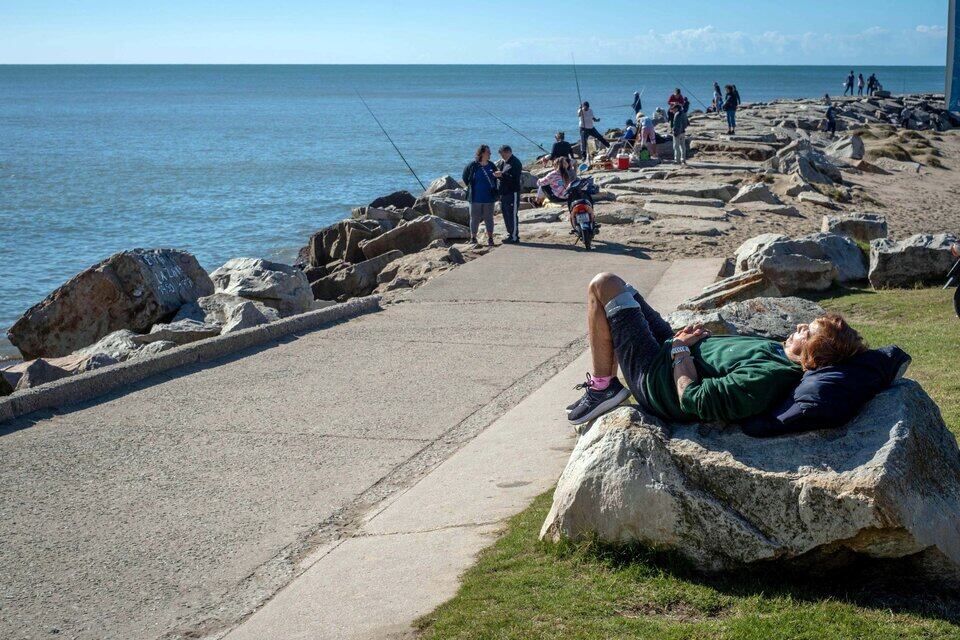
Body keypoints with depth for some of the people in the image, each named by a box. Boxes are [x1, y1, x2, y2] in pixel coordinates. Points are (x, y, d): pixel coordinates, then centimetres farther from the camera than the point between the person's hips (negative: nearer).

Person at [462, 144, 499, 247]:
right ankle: (473, 237, 13)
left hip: (489, 198, 2)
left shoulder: (491, 166, 2)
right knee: (475, 218, 4)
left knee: (489, 218, 7)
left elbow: (495, 178, 18)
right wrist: (470, 186, 6)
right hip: (476, 198, -2)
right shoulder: (473, 166, -8)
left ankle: (490, 238, 14)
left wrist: (494, 190, 11)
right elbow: (465, 177, 8)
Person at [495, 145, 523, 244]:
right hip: (503, 192, 9)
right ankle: (510, 234, 23)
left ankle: (514, 237, -3)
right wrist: (496, 174, 1)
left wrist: (502, 175, -26)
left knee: (512, 214, -7)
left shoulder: (515, 163, -12)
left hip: (512, 192, -9)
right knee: (505, 213, 13)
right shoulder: (501, 162, 14)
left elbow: (515, 178, -21)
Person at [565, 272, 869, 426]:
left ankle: (602, 387, 4)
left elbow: (693, 399, -33)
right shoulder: (783, 353, -10)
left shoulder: (766, 378, -37)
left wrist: (680, 349, -19)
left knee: (604, 285, -8)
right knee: (622, 290, 23)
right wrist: (692, 341, -4)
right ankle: (605, 381, 30)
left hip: (655, 375, -9)